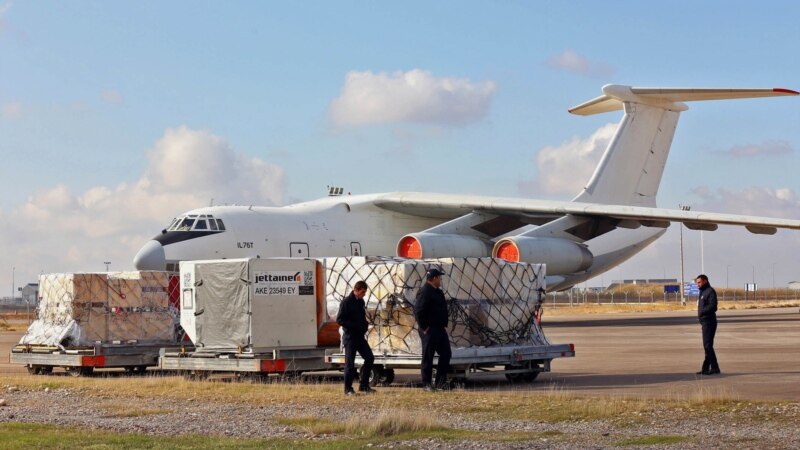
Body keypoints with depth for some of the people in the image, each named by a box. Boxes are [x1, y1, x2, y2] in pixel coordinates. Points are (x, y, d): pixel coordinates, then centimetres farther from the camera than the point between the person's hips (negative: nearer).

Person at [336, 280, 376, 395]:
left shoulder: (361, 302, 11)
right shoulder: (346, 302, -12)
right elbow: (339, 320, -16)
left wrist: (365, 324, 2)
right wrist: (355, 326, -22)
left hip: (360, 336, 8)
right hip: (350, 337, -8)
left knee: (369, 357, 4)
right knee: (350, 362, -3)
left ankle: (364, 385, 13)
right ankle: (348, 389, 6)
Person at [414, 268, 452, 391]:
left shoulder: (438, 292, 16)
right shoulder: (425, 292, -15)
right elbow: (418, 311, -22)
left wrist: (444, 325, 15)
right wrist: (424, 327, -19)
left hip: (439, 329, 10)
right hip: (429, 330, -9)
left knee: (446, 353, 9)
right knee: (428, 357, -2)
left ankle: (440, 382, 17)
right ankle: (426, 384, 4)